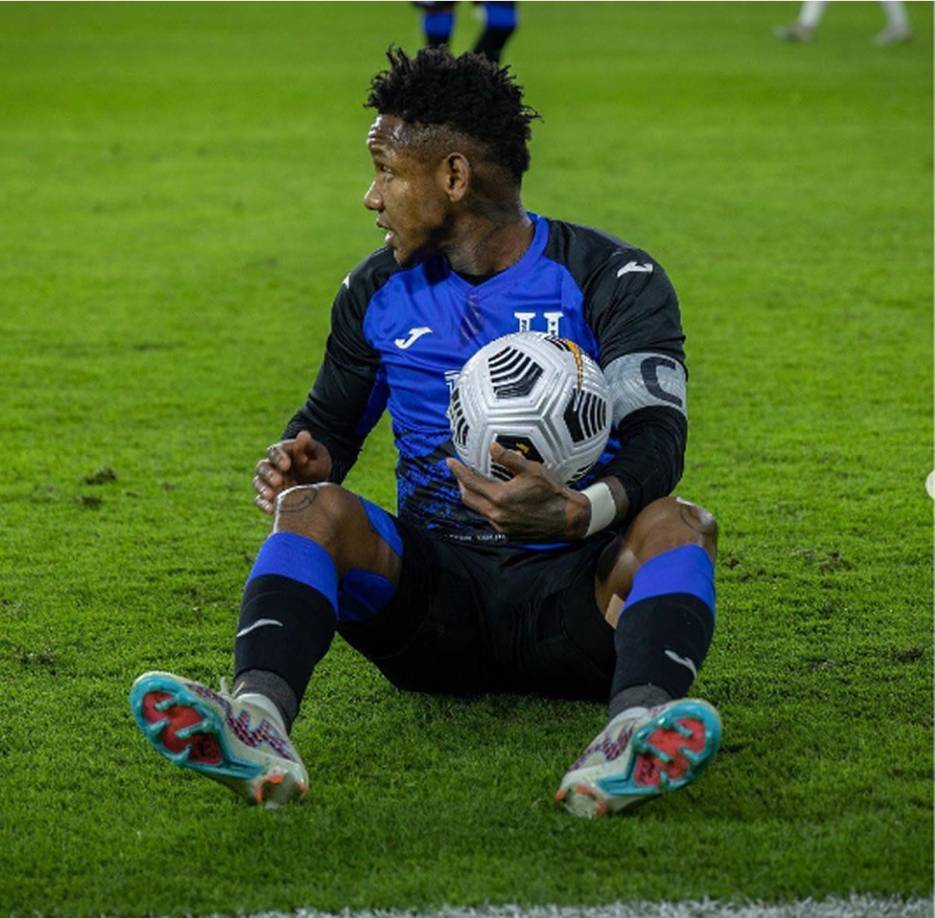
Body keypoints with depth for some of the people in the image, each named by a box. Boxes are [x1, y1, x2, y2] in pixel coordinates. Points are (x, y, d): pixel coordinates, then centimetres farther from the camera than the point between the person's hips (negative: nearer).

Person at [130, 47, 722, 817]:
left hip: (575, 593, -2)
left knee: (677, 524, -32)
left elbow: (658, 435, -15)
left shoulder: (613, 279, -1)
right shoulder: (378, 292, 12)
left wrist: (581, 512, -38)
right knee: (314, 507, -24)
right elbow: (332, 423, 21)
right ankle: (257, 718, -53)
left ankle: (635, 735, -62)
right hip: (433, 588, 3)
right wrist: (301, 458, -6)